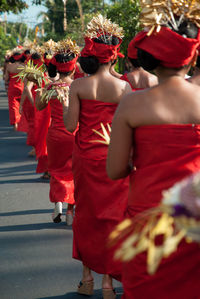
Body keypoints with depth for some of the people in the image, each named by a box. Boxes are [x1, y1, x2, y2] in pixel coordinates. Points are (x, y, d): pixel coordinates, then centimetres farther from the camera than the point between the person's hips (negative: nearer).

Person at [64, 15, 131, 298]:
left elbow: (70, 126, -7)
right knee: (111, 216, 8)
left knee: (86, 214, 15)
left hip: (86, 156, 1)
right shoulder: (123, 87, -7)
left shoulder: (78, 86, -7)